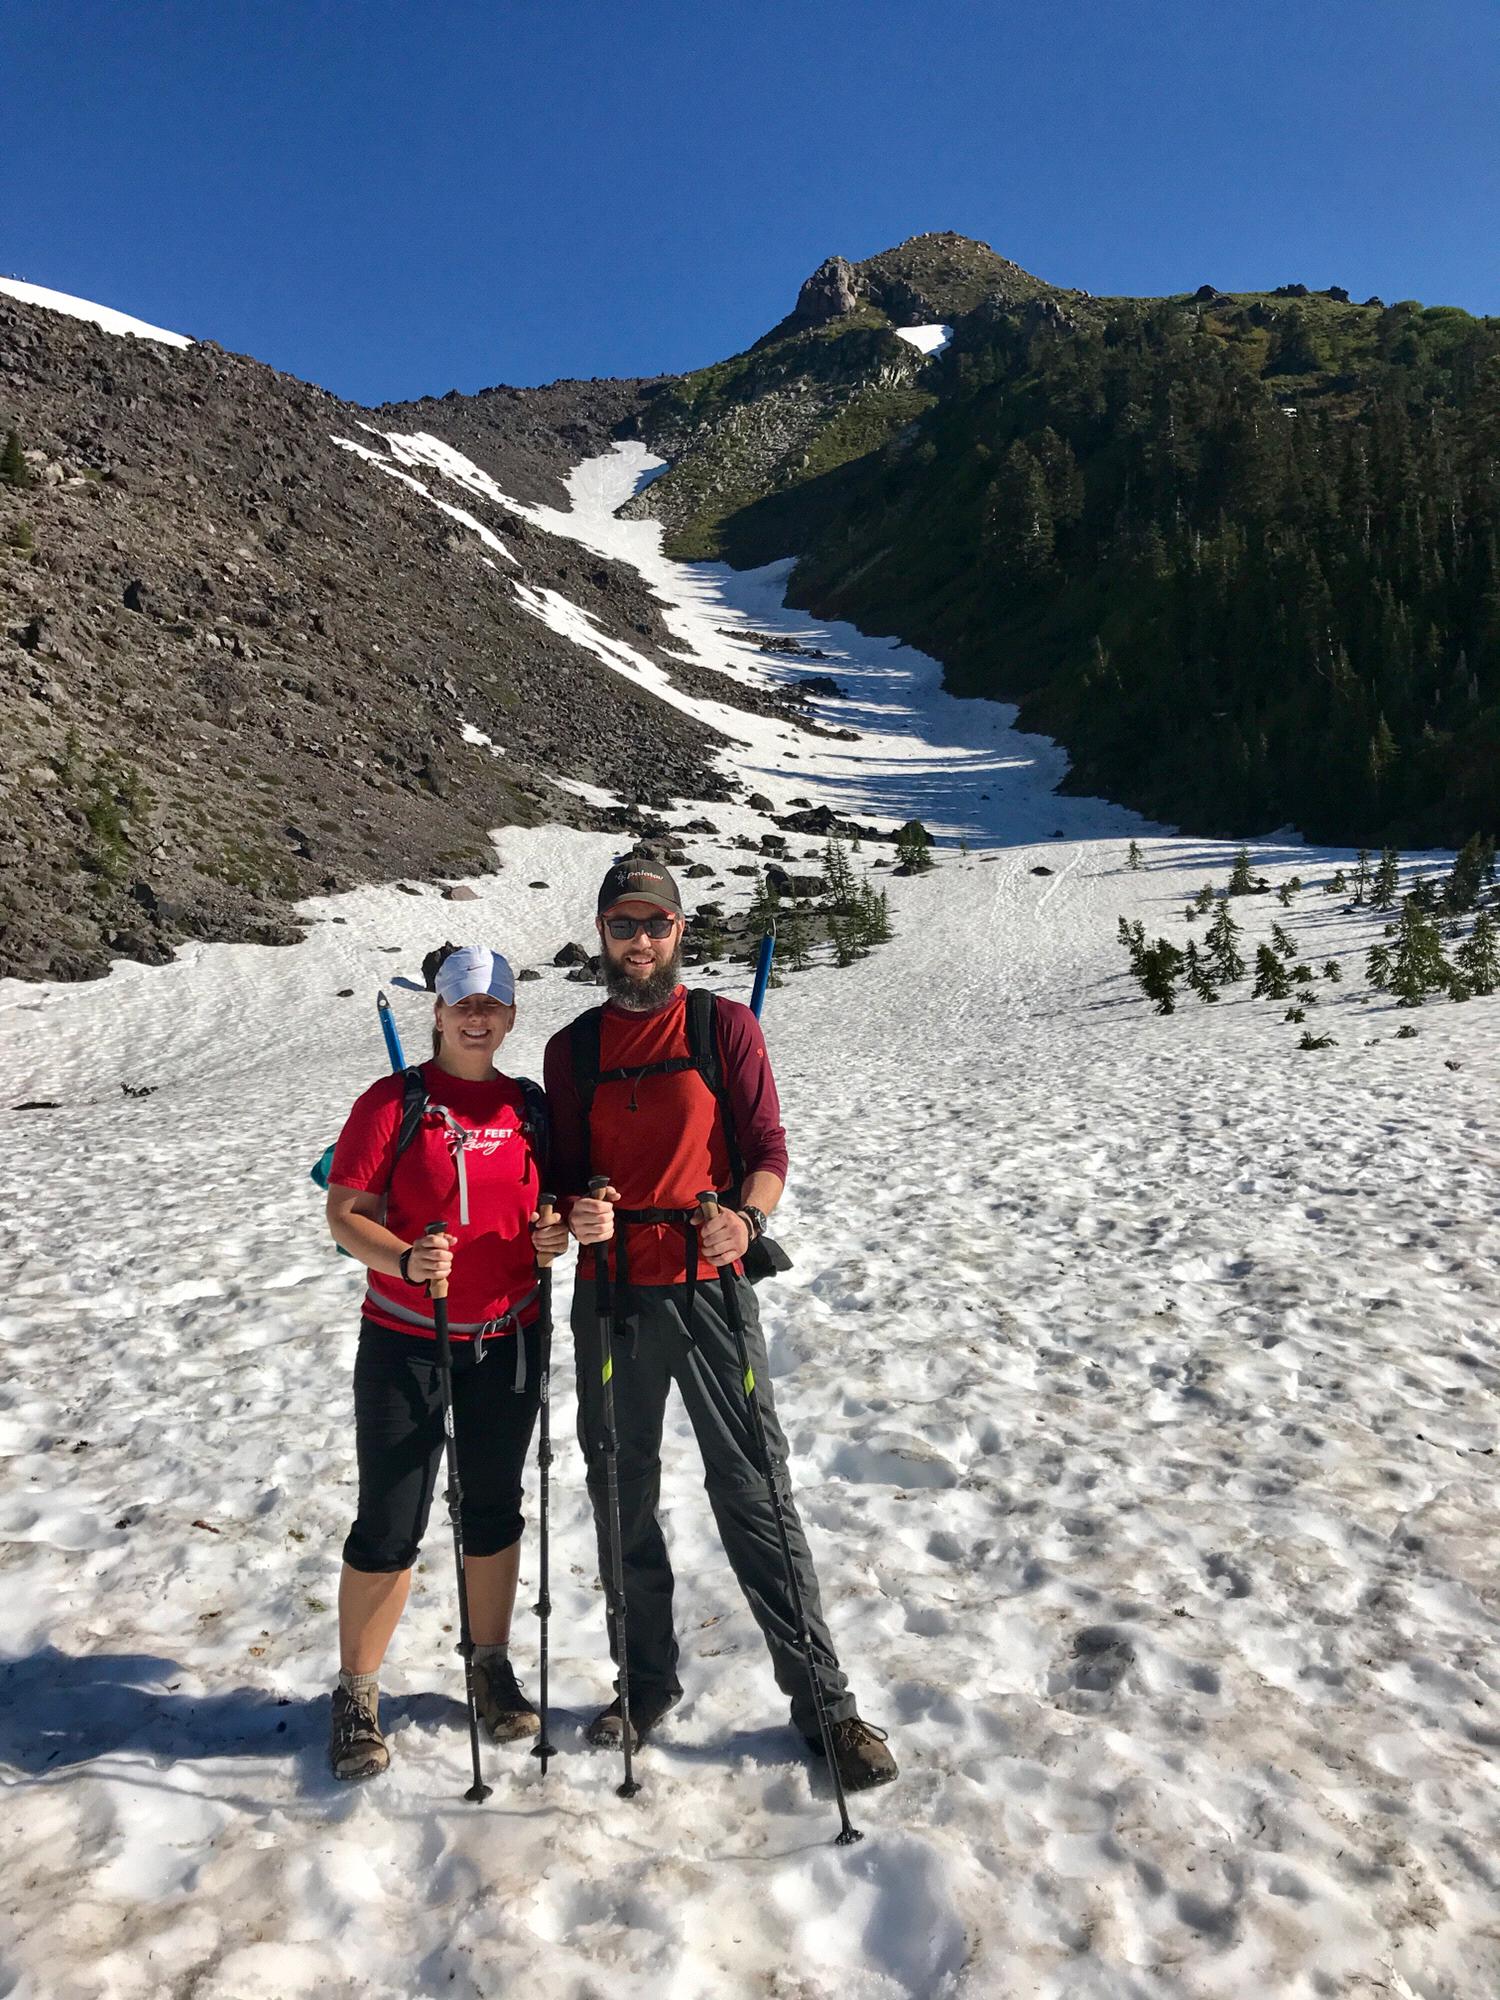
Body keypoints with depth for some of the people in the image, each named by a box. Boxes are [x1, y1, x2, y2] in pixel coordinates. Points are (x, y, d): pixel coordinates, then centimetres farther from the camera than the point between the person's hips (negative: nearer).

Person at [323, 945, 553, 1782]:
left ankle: (494, 1666, 36)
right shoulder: (394, 1102, -8)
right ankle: (358, 1695, 25)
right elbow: (345, 1212, -10)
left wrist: (558, 1232, -9)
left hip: (508, 1342, 4)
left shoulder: (531, 1107, 4)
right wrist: (404, 1258, -28)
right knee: (389, 1527, 4)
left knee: (495, 1512, 16)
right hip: (407, 1343, -3)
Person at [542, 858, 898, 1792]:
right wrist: (577, 1212, -12)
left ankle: (824, 1698, 16)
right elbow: (564, 1172, 11)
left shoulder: (727, 1026, 0)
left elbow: (768, 1149, -3)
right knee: (621, 1495, 13)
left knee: (754, 1493, 1)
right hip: (611, 1295, 3)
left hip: (710, 1290, -3)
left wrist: (748, 1217, -22)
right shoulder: (572, 1049, 8)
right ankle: (648, 1681, 33)